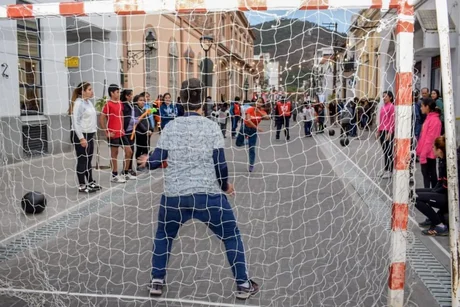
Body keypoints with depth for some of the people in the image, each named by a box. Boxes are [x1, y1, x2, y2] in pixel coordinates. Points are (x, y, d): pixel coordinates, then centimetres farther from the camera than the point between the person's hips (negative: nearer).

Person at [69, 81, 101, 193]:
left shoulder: (89, 102, 12)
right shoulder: (78, 103, -15)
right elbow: (76, 122, -20)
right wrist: (81, 138, -23)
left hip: (89, 134, 8)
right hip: (80, 135, -8)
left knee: (89, 160, 15)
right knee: (82, 160, -1)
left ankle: (90, 183, 24)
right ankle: (82, 186, 8)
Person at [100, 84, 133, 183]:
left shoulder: (120, 103, 10)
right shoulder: (108, 104, -11)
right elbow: (101, 119, -12)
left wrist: (122, 128, 11)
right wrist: (107, 132, -13)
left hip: (121, 132, 7)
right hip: (113, 133, -7)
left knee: (129, 151, 7)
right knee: (114, 154, 2)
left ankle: (125, 173, 19)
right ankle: (114, 176, 13)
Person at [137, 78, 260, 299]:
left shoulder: (170, 127, 1)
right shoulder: (211, 127, -4)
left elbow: (156, 161, 1)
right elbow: (220, 164, -6)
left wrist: (146, 161, 25)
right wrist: (225, 186, 12)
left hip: (174, 196, 2)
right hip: (208, 195, -2)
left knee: (163, 235, 27)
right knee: (231, 236, 16)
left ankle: (157, 282, 30)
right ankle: (243, 285, 19)